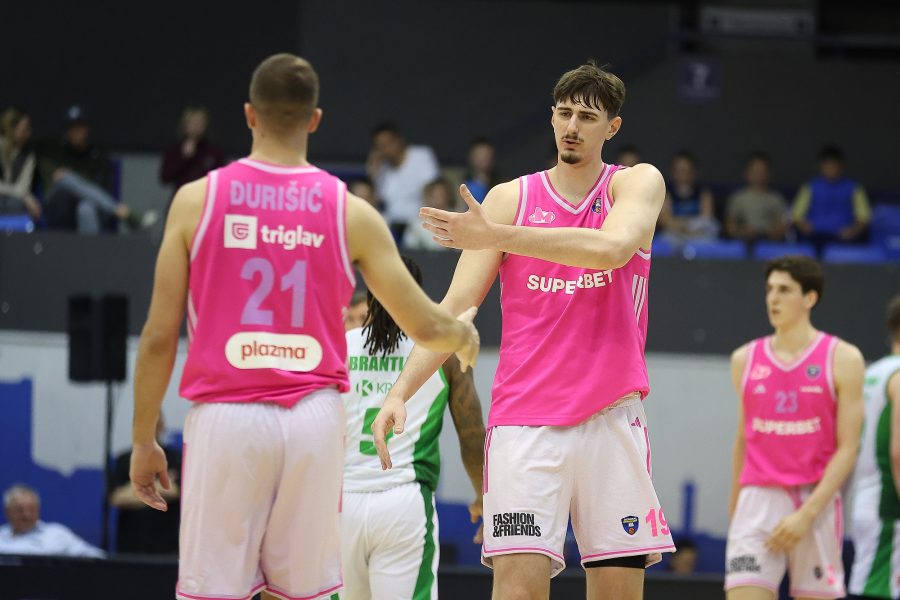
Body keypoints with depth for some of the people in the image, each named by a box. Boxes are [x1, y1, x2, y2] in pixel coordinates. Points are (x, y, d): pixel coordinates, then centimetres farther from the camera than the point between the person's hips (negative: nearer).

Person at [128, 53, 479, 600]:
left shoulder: (198, 199, 0)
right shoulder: (350, 213, 3)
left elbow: (160, 336, 0)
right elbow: (424, 327, 8)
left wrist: (143, 439, 10)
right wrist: (464, 337, 32)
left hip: (226, 415, -1)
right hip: (315, 415, 1)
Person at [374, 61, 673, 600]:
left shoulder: (638, 184, 5)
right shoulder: (511, 198, 7)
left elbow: (612, 248, -19)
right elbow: (455, 308, 3)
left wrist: (497, 236, -24)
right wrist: (401, 391, -11)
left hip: (611, 417, 0)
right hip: (525, 419, 0)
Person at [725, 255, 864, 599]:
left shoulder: (843, 360, 0)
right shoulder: (745, 359, 10)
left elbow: (847, 448, -5)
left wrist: (807, 513, -14)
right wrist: (734, 505, 20)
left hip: (817, 504, -2)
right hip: (758, 498, 2)